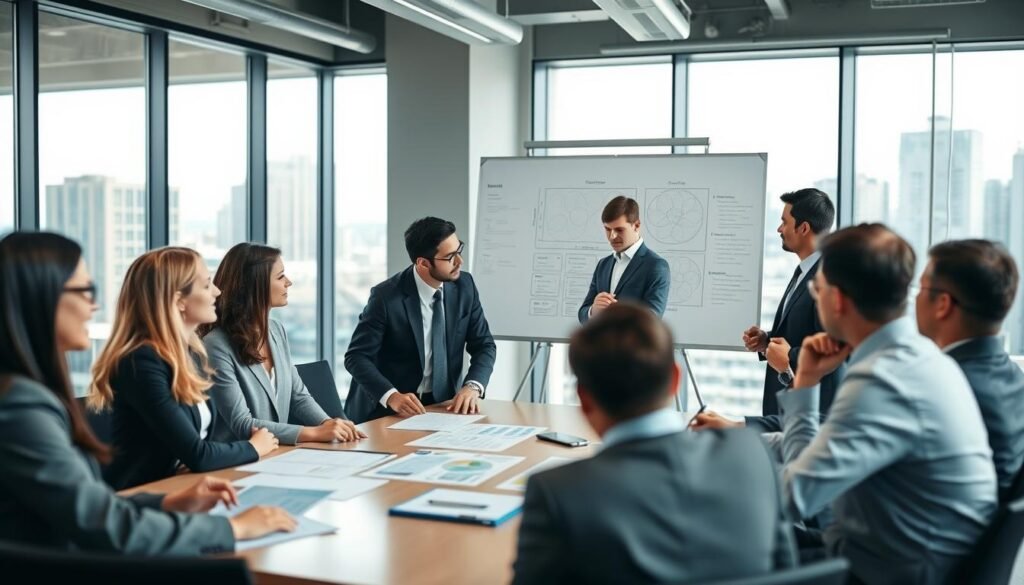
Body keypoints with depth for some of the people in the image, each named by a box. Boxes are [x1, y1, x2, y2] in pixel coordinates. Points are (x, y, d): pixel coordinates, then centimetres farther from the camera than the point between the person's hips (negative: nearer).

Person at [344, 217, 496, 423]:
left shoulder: (464, 286, -3)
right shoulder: (386, 297, -16)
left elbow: (483, 346, 3)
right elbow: (356, 357, -14)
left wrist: (473, 387, -16)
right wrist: (391, 396, -30)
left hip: (439, 404, 3)